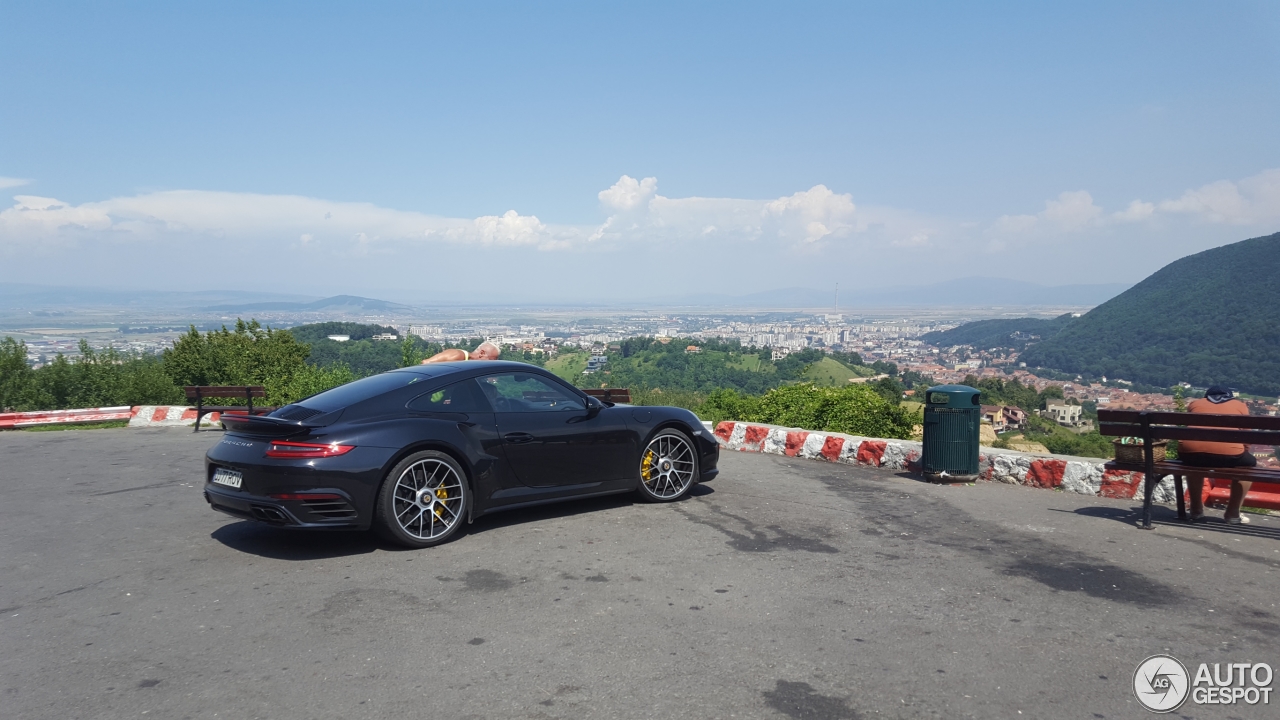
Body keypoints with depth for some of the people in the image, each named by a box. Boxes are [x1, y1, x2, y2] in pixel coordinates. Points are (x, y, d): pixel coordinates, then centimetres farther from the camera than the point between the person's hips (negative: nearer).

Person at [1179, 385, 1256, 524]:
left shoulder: (1195, 403, 29)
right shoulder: (1240, 405, 26)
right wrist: (1240, 455, 42)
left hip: (1191, 450, 2)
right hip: (1227, 452, -2)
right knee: (1250, 464, 31)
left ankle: (1196, 510, 38)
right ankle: (1232, 513, 29)